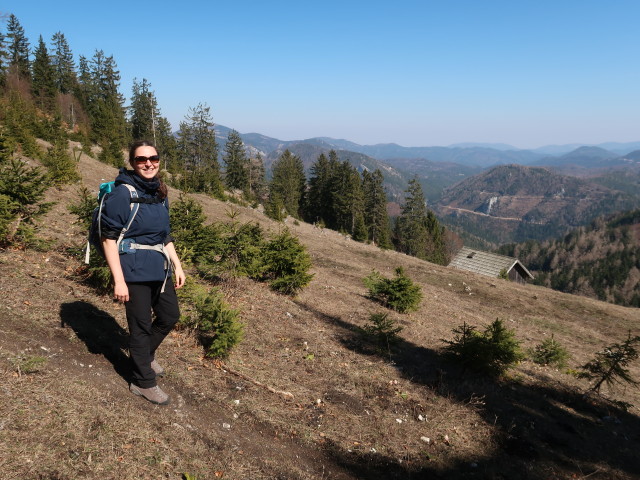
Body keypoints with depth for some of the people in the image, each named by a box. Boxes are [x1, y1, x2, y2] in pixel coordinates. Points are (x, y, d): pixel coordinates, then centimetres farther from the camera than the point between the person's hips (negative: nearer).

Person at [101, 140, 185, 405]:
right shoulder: (122, 193, -14)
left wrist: (177, 265, 13)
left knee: (170, 314, 19)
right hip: (134, 272, -8)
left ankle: (145, 355, 44)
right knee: (141, 325, 4)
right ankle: (143, 382, 23)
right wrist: (119, 280, -20)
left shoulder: (159, 193, 8)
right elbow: (109, 238, -16)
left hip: (158, 268, 8)